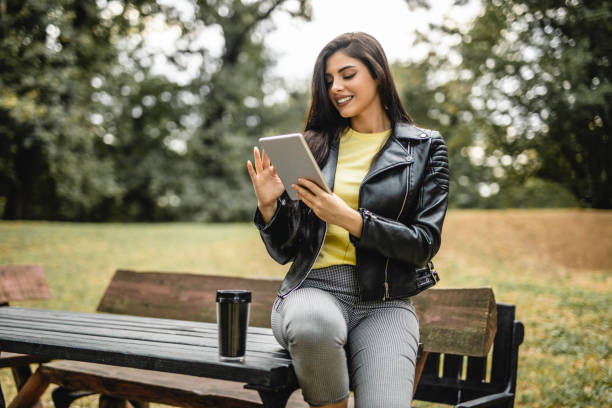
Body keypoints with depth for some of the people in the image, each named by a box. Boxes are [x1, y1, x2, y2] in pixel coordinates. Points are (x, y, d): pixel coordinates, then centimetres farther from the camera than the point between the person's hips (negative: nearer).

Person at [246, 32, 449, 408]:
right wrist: (269, 206, -9)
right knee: (314, 323, -35)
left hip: (385, 303, -1)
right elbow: (284, 252, 12)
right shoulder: (315, 145, 11)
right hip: (313, 290, 2)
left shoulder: (425, 148, 7)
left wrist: (351, 220, -16)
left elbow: (425, 243, -3)